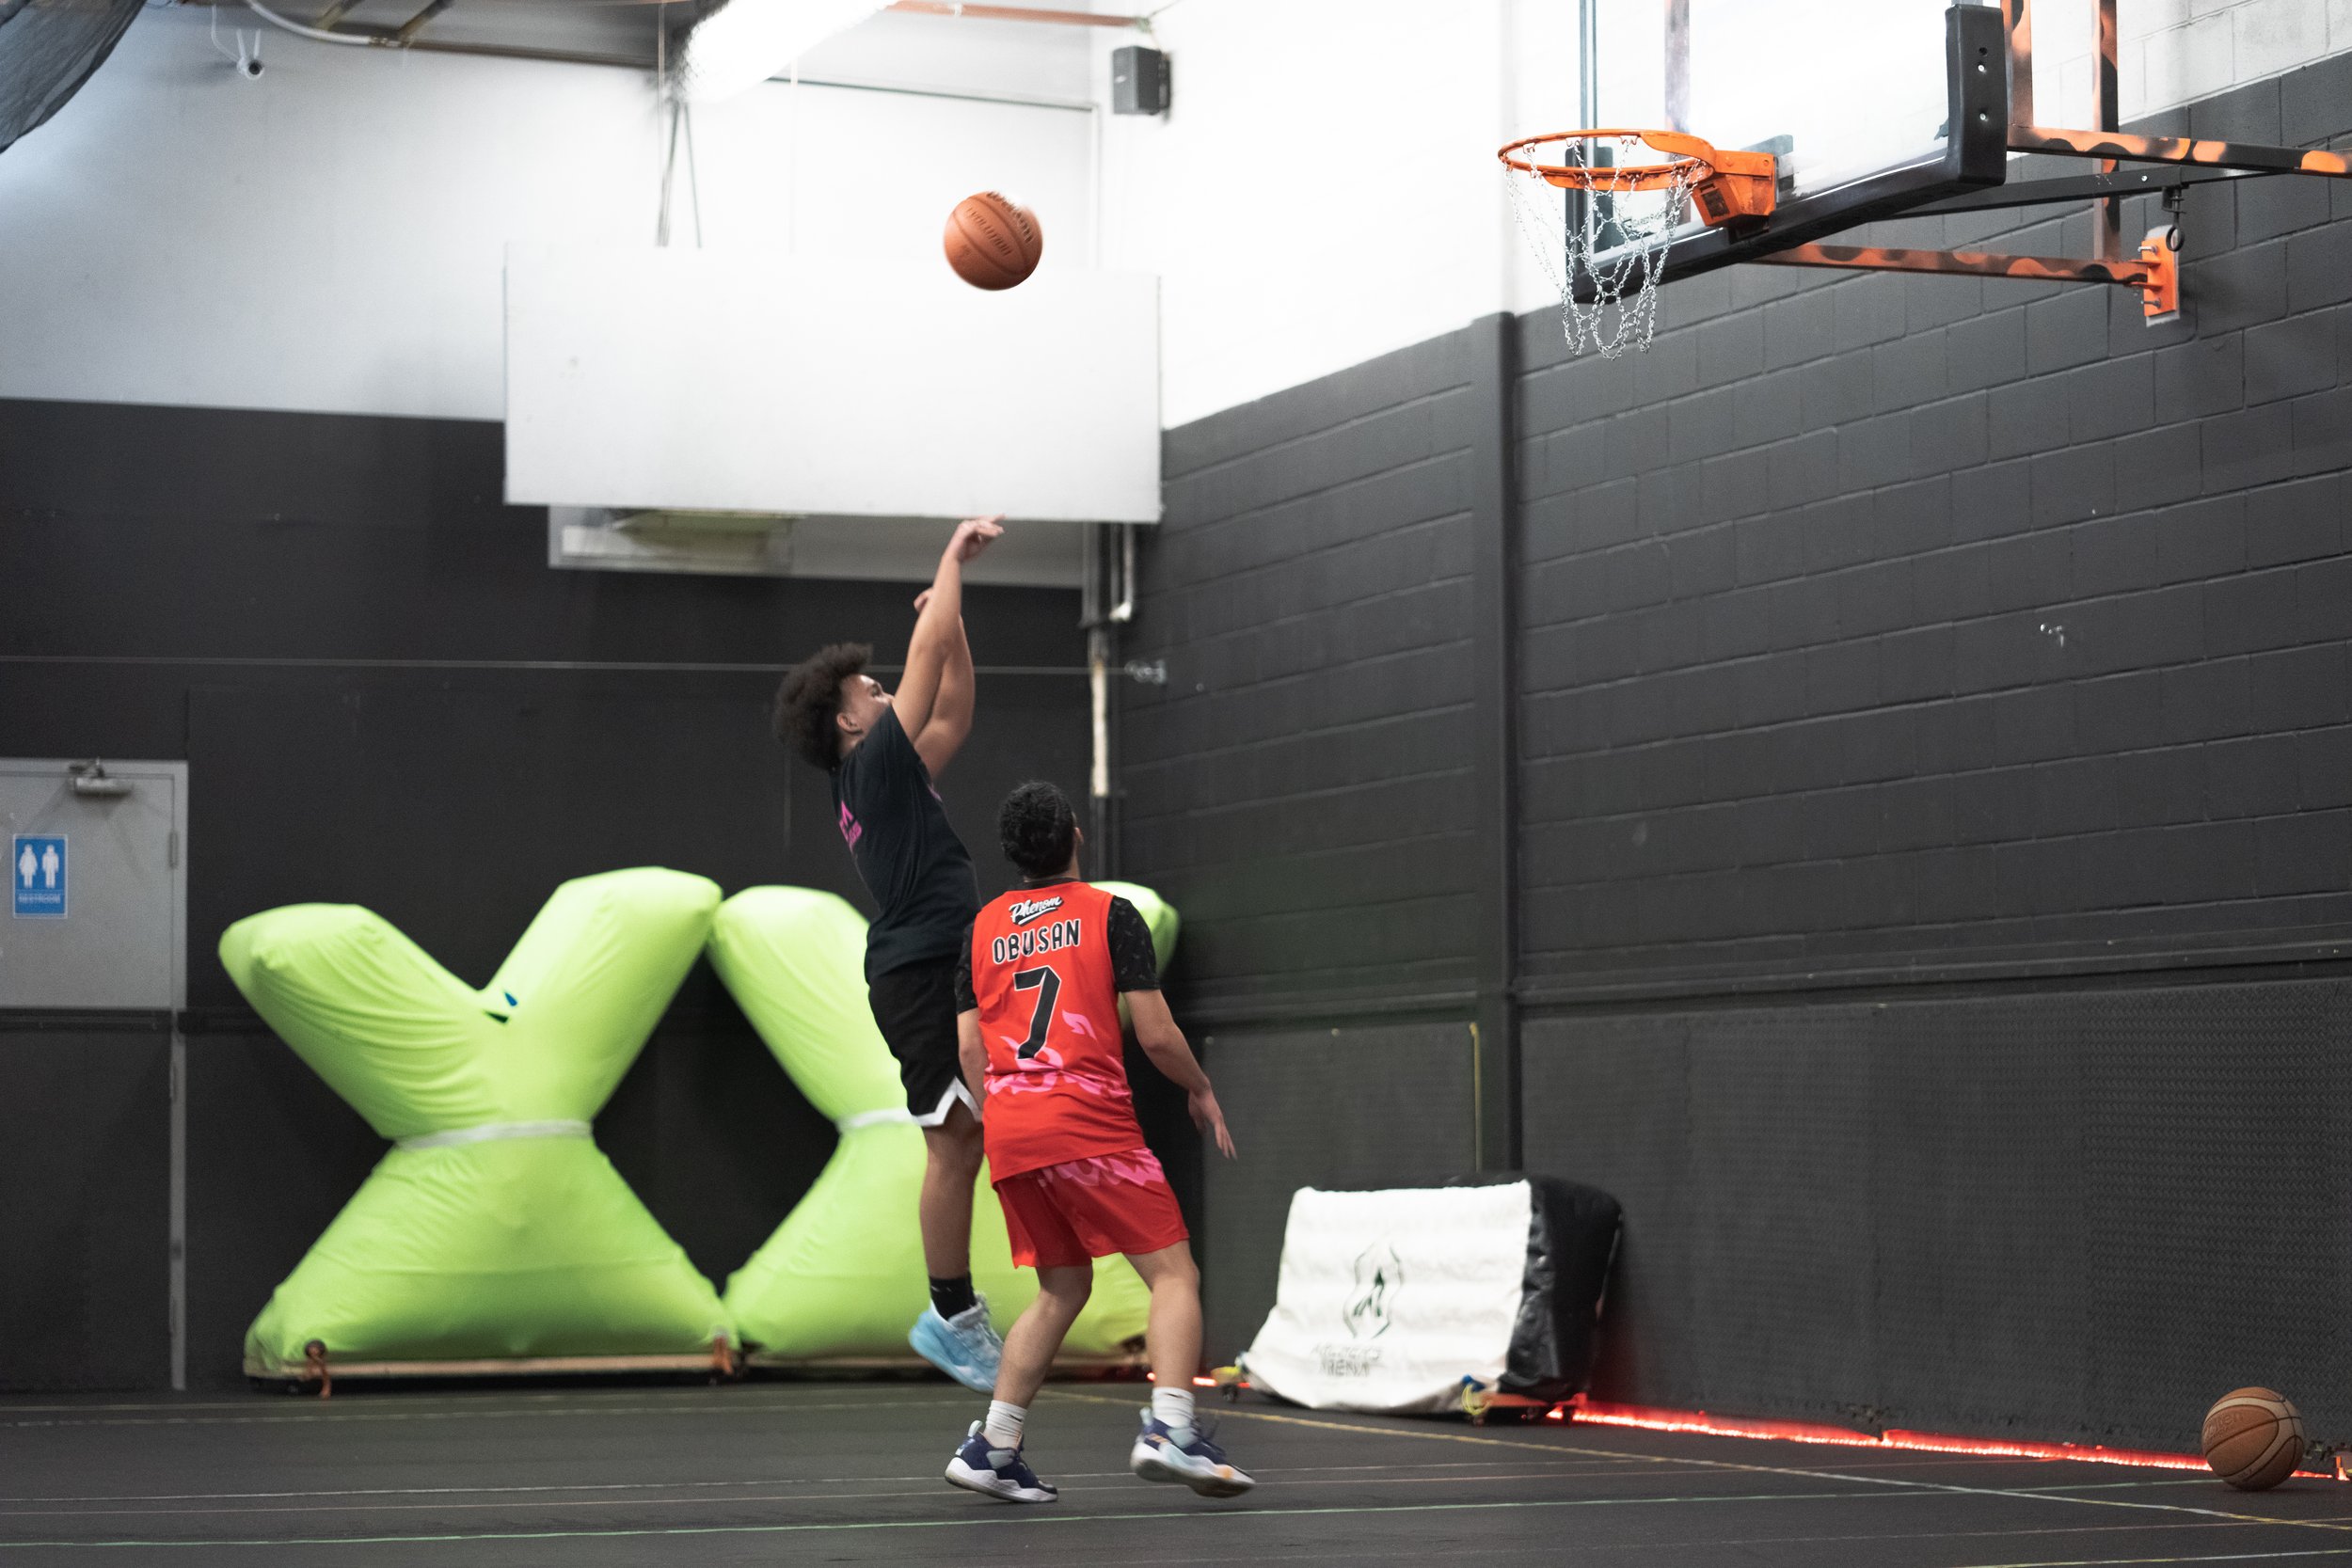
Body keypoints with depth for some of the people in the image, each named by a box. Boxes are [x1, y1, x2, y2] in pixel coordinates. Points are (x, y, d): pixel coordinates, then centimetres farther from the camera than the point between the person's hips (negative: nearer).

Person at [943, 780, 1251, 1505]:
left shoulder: (983, 928, 15)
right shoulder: (1109, 913, 1)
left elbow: (971, 1051, 13)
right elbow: (1156, 1035, -3)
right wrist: (1201, 1091, 14)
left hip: (1008, 1131, 6)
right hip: (1089, 1125, -6)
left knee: (1063, 1288, 18)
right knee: (1174, 1274, -4)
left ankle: (990, 1447, 11)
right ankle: (1169, 1429, -24)